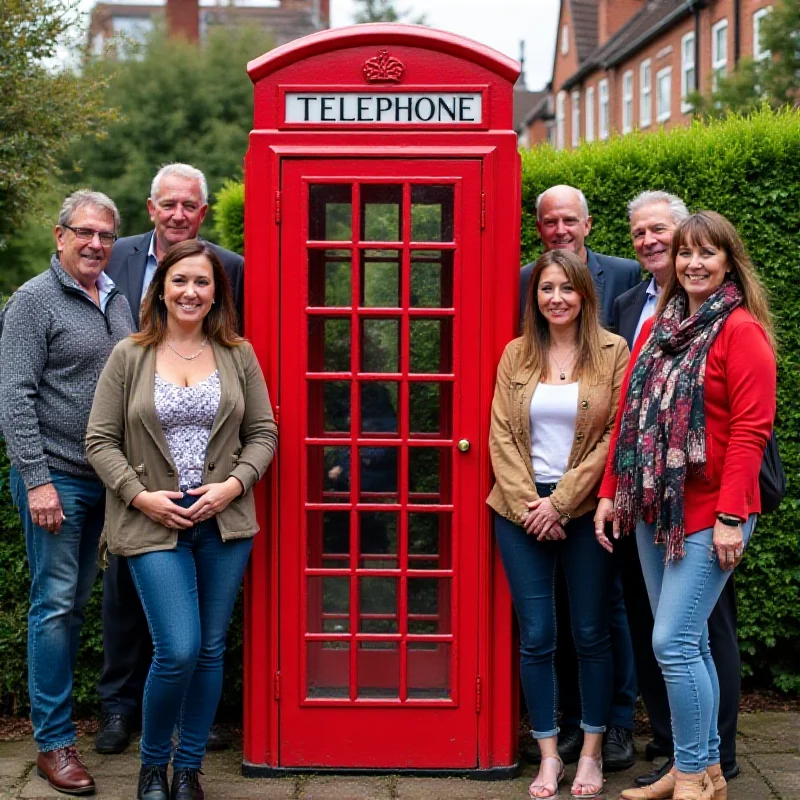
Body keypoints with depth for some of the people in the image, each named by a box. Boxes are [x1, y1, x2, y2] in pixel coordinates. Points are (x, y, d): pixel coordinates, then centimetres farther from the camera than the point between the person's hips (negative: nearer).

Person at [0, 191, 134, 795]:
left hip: (106, 477, 7)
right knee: (56, 603, -3)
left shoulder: (117, 302, 12)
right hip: (55, 478, -6)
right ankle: (54, 740, 4)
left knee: (78, 602, 13)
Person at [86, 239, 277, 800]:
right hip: (154, 524, -3)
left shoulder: (238, 355, 7)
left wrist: (233, 485, -8)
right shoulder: (129, 357, 1)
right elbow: (101, 440, 0)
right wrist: (139, 495, -11)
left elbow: (263, 433, 7)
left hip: (224, 523, 3)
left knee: (210, 650, 7)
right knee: (178, 650, -11)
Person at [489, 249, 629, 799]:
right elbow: (502, 436, 3)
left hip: (585, 510, -2)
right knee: (536, 638, 4)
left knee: (591, 634, 6)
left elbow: (615, 436, -7)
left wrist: (561, 502, -11)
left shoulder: (612, 352, -2)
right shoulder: (516, 356, 7)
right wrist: (527, 504, -8)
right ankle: (549, 755, 14)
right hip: (521, 511, 2)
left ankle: (591, 753, 19)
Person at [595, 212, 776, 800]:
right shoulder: (657, 328, 14)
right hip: (654, 509, 7)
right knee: (689, 642, 11)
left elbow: (750, 429, -13)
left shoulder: (742, 330, -8)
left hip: (707, 514, -7)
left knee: (674, 642, -9)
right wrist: (612, 492, 9)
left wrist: (731, 516, -18)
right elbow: (630, 416, 15)